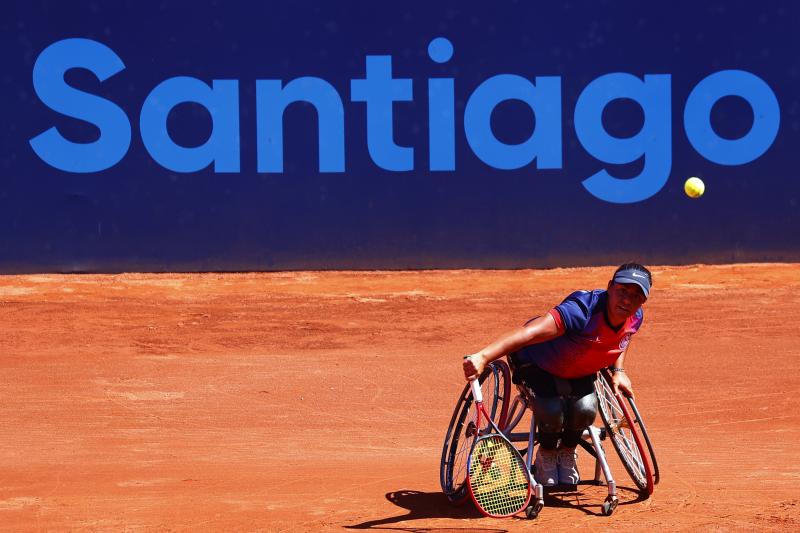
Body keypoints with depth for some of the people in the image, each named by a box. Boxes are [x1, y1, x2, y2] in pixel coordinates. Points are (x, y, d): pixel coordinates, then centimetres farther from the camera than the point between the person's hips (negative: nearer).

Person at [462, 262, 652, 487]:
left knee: (584, 409, -22)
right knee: (552, 412, -28)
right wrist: (482, 357, -67)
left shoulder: (635, 318, -18)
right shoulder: (583, 310, -41)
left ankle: (566, 454, 12)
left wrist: (618, 371, -6)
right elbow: (530, 332, -55)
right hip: (537, 363, -5)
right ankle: (546, 456, 8)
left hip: (579, 371, 5)